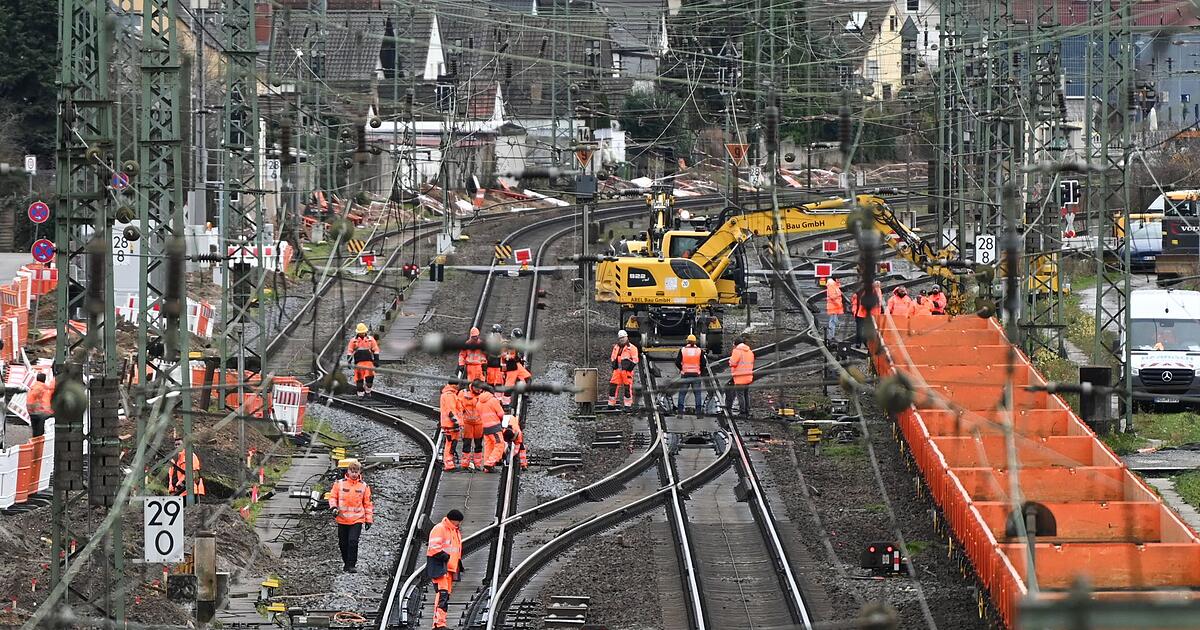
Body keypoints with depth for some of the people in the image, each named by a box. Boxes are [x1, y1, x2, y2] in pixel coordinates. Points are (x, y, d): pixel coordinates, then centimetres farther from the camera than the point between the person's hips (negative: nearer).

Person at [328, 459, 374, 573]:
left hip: (357, 520, -2)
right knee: (343, 543, 9)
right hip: (342, 519, 2)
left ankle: (351, 565, -12)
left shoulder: (364, 486, 4)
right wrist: (334, 507, -11)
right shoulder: (339, 484, 2)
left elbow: (368, 503, 9)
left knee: (353, 541, -16)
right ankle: (346, 563, 28)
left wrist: (369, 519, 8)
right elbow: (333, 496, 9)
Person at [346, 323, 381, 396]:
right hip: (358, 362, 0)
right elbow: (349, 351, 9)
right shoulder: (353, 341, 7)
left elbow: (375, 350, 10)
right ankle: (360, 393, 5)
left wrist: (376, 360, 2)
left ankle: (367, 390, 2)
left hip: (369, 362, 0)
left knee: (370, 376, -16)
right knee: (359, 378, -2)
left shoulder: (370, 339, 8)